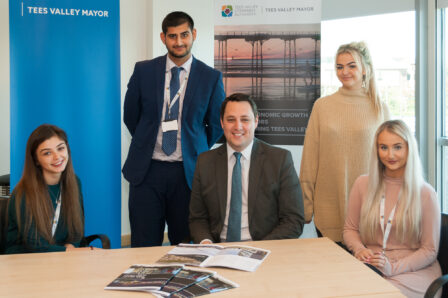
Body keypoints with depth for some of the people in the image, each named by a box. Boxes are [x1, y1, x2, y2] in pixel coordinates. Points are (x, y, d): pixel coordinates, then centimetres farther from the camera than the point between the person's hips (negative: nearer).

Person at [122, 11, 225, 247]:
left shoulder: (211, 77, 0)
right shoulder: (143, 71, 3)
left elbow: (216, 125, 9)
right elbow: (130, 115, 13)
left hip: (189, 172, 0)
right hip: (146, 170, 1)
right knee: (144, 247, 6)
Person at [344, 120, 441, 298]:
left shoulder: (425, 194, -3)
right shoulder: (363, 184, 5)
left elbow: (429, 250, -1)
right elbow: (350, 228, 14)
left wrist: (393, 268, -15)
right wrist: (359, 249, -8)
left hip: (415, 271, -2)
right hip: (370, 267, 2)